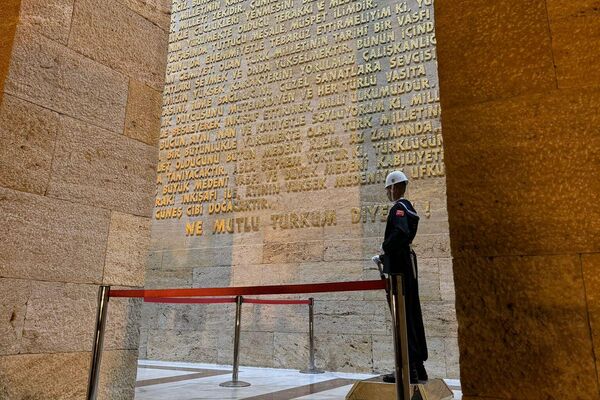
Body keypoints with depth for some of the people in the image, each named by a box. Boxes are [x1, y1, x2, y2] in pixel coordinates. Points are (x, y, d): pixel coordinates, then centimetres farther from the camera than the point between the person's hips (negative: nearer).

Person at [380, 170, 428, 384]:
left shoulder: (398, 208, -12)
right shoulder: (409, 208, 17)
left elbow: (401, 232, -29)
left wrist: (386, 248, -15)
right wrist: (388, 255, 14)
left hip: (398, 267, -10)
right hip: (409, 264, 10)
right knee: (412, 316, 13)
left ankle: (409, 368, 0)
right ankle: (418, 366, 21)